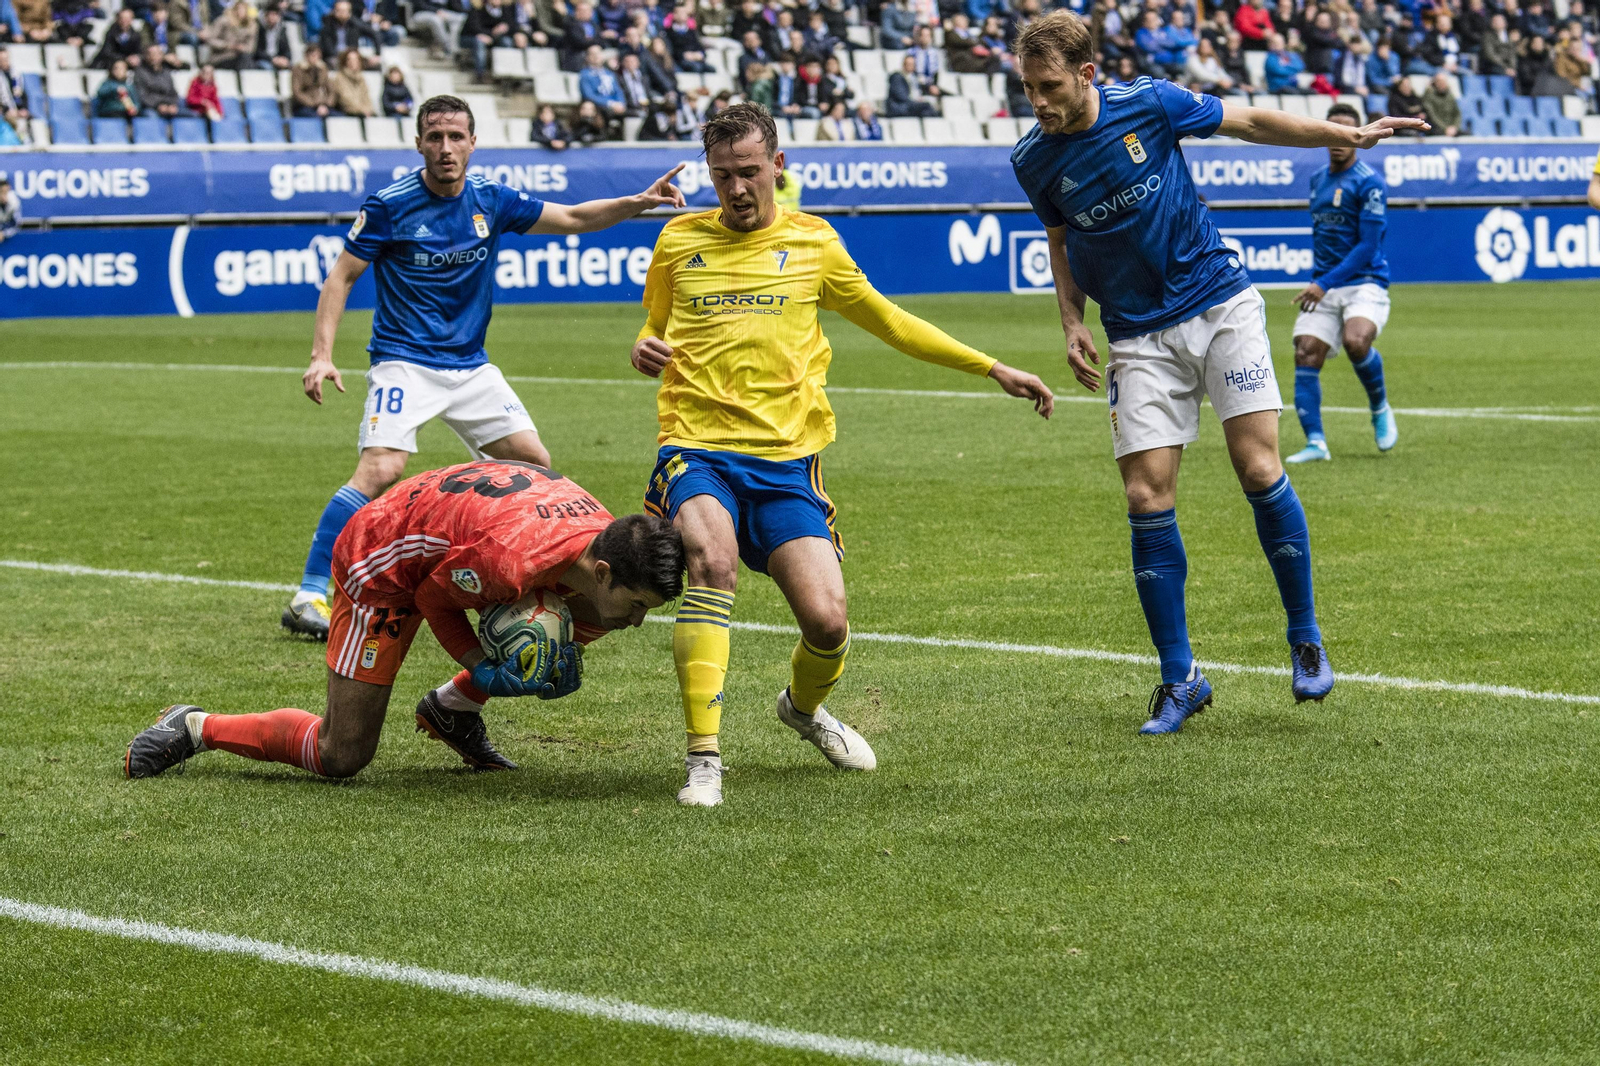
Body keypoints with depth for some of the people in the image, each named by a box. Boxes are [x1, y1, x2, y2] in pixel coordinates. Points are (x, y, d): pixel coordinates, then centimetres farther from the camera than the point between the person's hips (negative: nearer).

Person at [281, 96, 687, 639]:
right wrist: (322, 355, -15)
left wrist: (639, 202, -3)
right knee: (381, 470, -23)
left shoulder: (491, 201, 3)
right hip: (404, 364, -6)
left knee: (534, 464, 1)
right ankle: (308, 598, -20)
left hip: (471, 366, 6)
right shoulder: (390, 205, -10)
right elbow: (341, 276, -5)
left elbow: (575, 218, 12)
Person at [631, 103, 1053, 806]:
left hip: (785, 459, 1)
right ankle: (704, 758, -27)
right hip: (696, 451, -1)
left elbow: (889, 322, 21)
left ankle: (803, 706, 28)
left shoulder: (812, 243, 10)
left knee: (827, 620, -11)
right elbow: (656, 329, 23)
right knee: (712, 562, -31)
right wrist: (645, 352, -2)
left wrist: (993, 369, 20)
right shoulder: (679, 241, 10)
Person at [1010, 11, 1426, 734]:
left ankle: (1305, 639, 8)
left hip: (1220, 305, -2)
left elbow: (1252, 124, 3)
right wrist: (1072, 322, 1)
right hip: (1139, 340, 2)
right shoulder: (1034, 160, -3)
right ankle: (1179, 680, 4)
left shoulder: (1149, 104, -11)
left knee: (1259, 471, -11)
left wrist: (1351, 135, 3)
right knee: (1147, 499, -8)